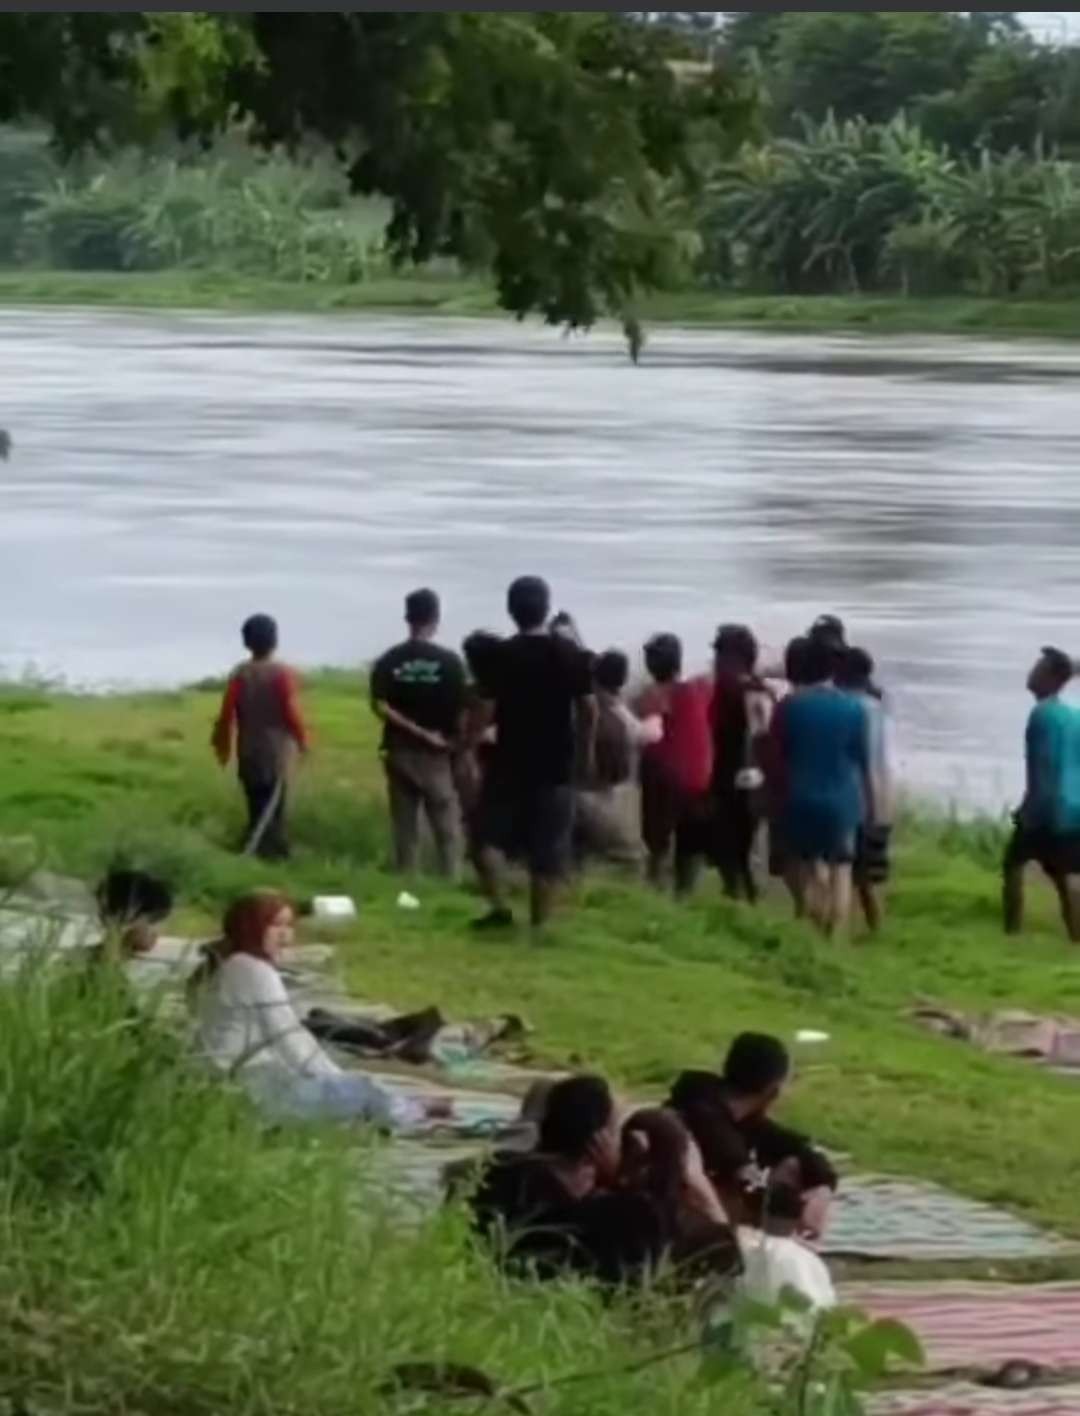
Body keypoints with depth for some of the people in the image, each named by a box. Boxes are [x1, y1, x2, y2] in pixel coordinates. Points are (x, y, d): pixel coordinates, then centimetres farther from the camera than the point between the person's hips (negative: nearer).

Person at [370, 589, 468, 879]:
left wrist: (418, 732, -8)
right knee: (447, 828, 4)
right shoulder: (449, 661, -7)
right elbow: (462, 711, -8)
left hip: (400, 752, 2)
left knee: (405, 829, 8)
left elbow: (380, 706, -11)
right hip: (438, 755, -2)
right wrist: (461, 744, 6)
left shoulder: (390, 660, -1)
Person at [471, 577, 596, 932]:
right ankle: (539, 924, 6)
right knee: (547, 850, 6)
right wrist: (586, 753, 13)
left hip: (510, 762, -2)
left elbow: (486, 711, -10)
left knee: (490, 836, 11)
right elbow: (588, 708, 1)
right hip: (556, 766, 2)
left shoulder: (502, 655, -8)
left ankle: (500, 907, -3)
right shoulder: (571, 654, 0)